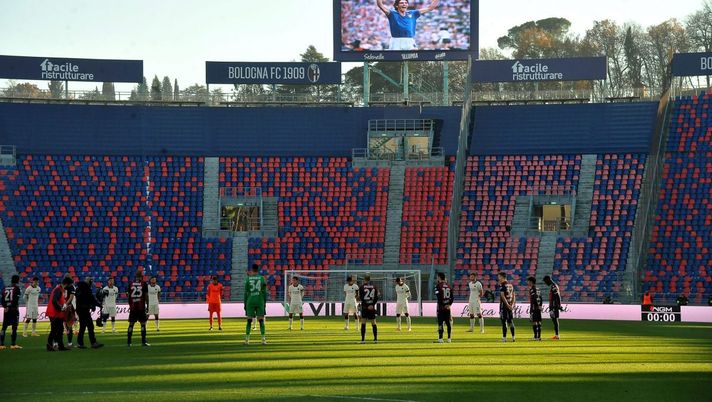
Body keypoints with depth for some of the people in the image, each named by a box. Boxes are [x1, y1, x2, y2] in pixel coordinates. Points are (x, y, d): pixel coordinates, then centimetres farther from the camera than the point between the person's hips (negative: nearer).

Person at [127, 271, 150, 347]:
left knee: (131, 324, 7)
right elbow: (146, 296, -3)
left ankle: (128, 342, 5)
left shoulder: (131, 284, 3)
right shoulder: (144, 284, -4)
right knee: (143, 324, 4)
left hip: (132, 307, 2)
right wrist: (147, 306, 5)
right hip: (141, 307, -2)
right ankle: (143, 342, 1)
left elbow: (129, 296, 8)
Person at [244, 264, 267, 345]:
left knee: (249, 321, 5)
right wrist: (265, 302, 9)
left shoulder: (248, 279, 0)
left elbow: (246, 293, 0)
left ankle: (247, 339, 0)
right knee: (261, 321, 3)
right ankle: (263, 339, -4)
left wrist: (245, 304, 6)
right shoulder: (262, 278, 1)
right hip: (260, 301, 0)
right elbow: (264, 292, 1)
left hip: (250, 301, 0)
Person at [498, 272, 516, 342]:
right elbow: (513, 295, 12)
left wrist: (507, 305, -20)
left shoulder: (502, 285, -11)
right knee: (510, 321, 11)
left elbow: (503, 296, -19)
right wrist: (513, 304, 6)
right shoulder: (510, 285, 13)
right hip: (510, 305, 7)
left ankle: (504, 337, -3)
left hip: (504, 304, -7)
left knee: (504, 321, -3)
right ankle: (513, 337, 11)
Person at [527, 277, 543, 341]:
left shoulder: (532, 289, -10)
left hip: (534, 307, -8)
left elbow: (533, 299, -18)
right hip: (539, 308, 8)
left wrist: (531, 309, -17)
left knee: (534, 322, -7)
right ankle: (539, 336, 9)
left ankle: (536, 336, -10)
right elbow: (540, 299, 17)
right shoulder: (538, 289, 15)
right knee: (538, 322, 8)